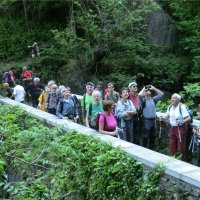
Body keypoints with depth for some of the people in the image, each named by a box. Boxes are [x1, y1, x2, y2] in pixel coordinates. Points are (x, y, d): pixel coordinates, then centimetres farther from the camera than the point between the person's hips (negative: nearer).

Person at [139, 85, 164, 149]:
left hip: (153, 120, 6)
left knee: (153, 137, 15)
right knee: (145, 138, 0)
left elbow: (161, 94, 13)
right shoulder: (143, 100, -6)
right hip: (146, 120, -6)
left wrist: (154, 88, 8)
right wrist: (143, 89, -8)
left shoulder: (153, 99, 11)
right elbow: (139, 95, -27)